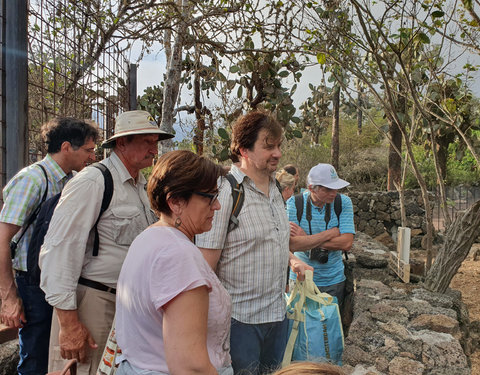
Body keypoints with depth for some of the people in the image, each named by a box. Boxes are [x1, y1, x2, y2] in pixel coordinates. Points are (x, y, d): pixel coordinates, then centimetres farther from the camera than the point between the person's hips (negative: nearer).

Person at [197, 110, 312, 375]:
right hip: (240, 320, -7)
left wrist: (291, 259, 5)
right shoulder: (225, 192, -18)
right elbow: (205, 264, -18)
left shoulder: (273, 189, 8)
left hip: (277, 313, 8)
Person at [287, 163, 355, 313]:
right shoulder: (294, 203, -13)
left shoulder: (343, 202, -9)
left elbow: (347, 243, -17)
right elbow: (294, 244, -22)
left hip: (333, 280, 1)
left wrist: (306, 238, -18)